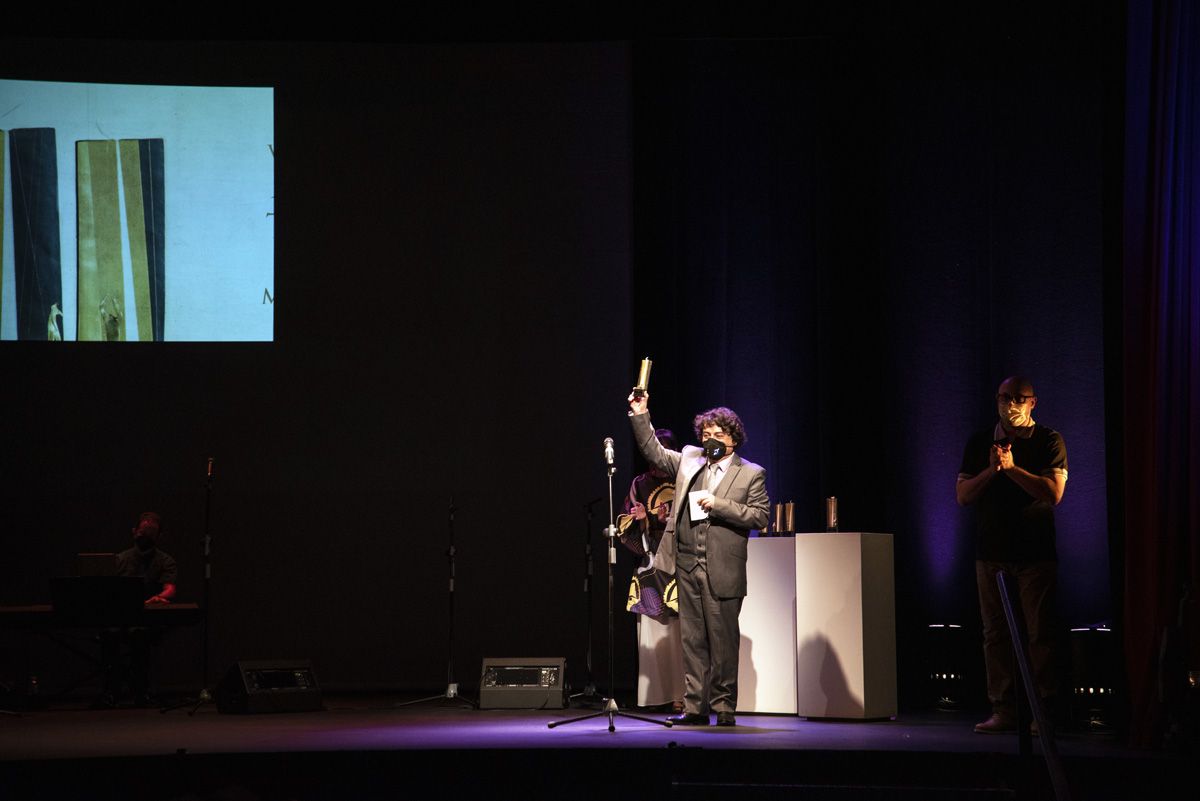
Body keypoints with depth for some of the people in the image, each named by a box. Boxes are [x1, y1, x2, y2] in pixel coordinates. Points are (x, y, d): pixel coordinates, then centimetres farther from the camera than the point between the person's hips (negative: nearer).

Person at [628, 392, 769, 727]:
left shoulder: (751, 474, 2)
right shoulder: (689, 460, 15)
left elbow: (760, 515, -5)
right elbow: (653, 451, 20)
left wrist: (718, 504, -12)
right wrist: (640, 415, 10)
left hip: (722, 569, -4)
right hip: (687, 565, 4)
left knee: (723, 640, -2)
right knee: (692, 639, 6)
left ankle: (724, 708, 7)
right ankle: (695, 708, 10)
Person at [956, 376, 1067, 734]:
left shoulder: (1049, 441, 2)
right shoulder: (979, 443, 12)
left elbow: (1053, 492, -9)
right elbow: (962, 495, 7)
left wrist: (1012, 468, -13)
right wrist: (990, 471, -10)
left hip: (1036, 553, -3)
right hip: (992, 553, 3)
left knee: (1041, 633, -6)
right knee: (996, 633, 3)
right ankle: (1003, 711, 7)